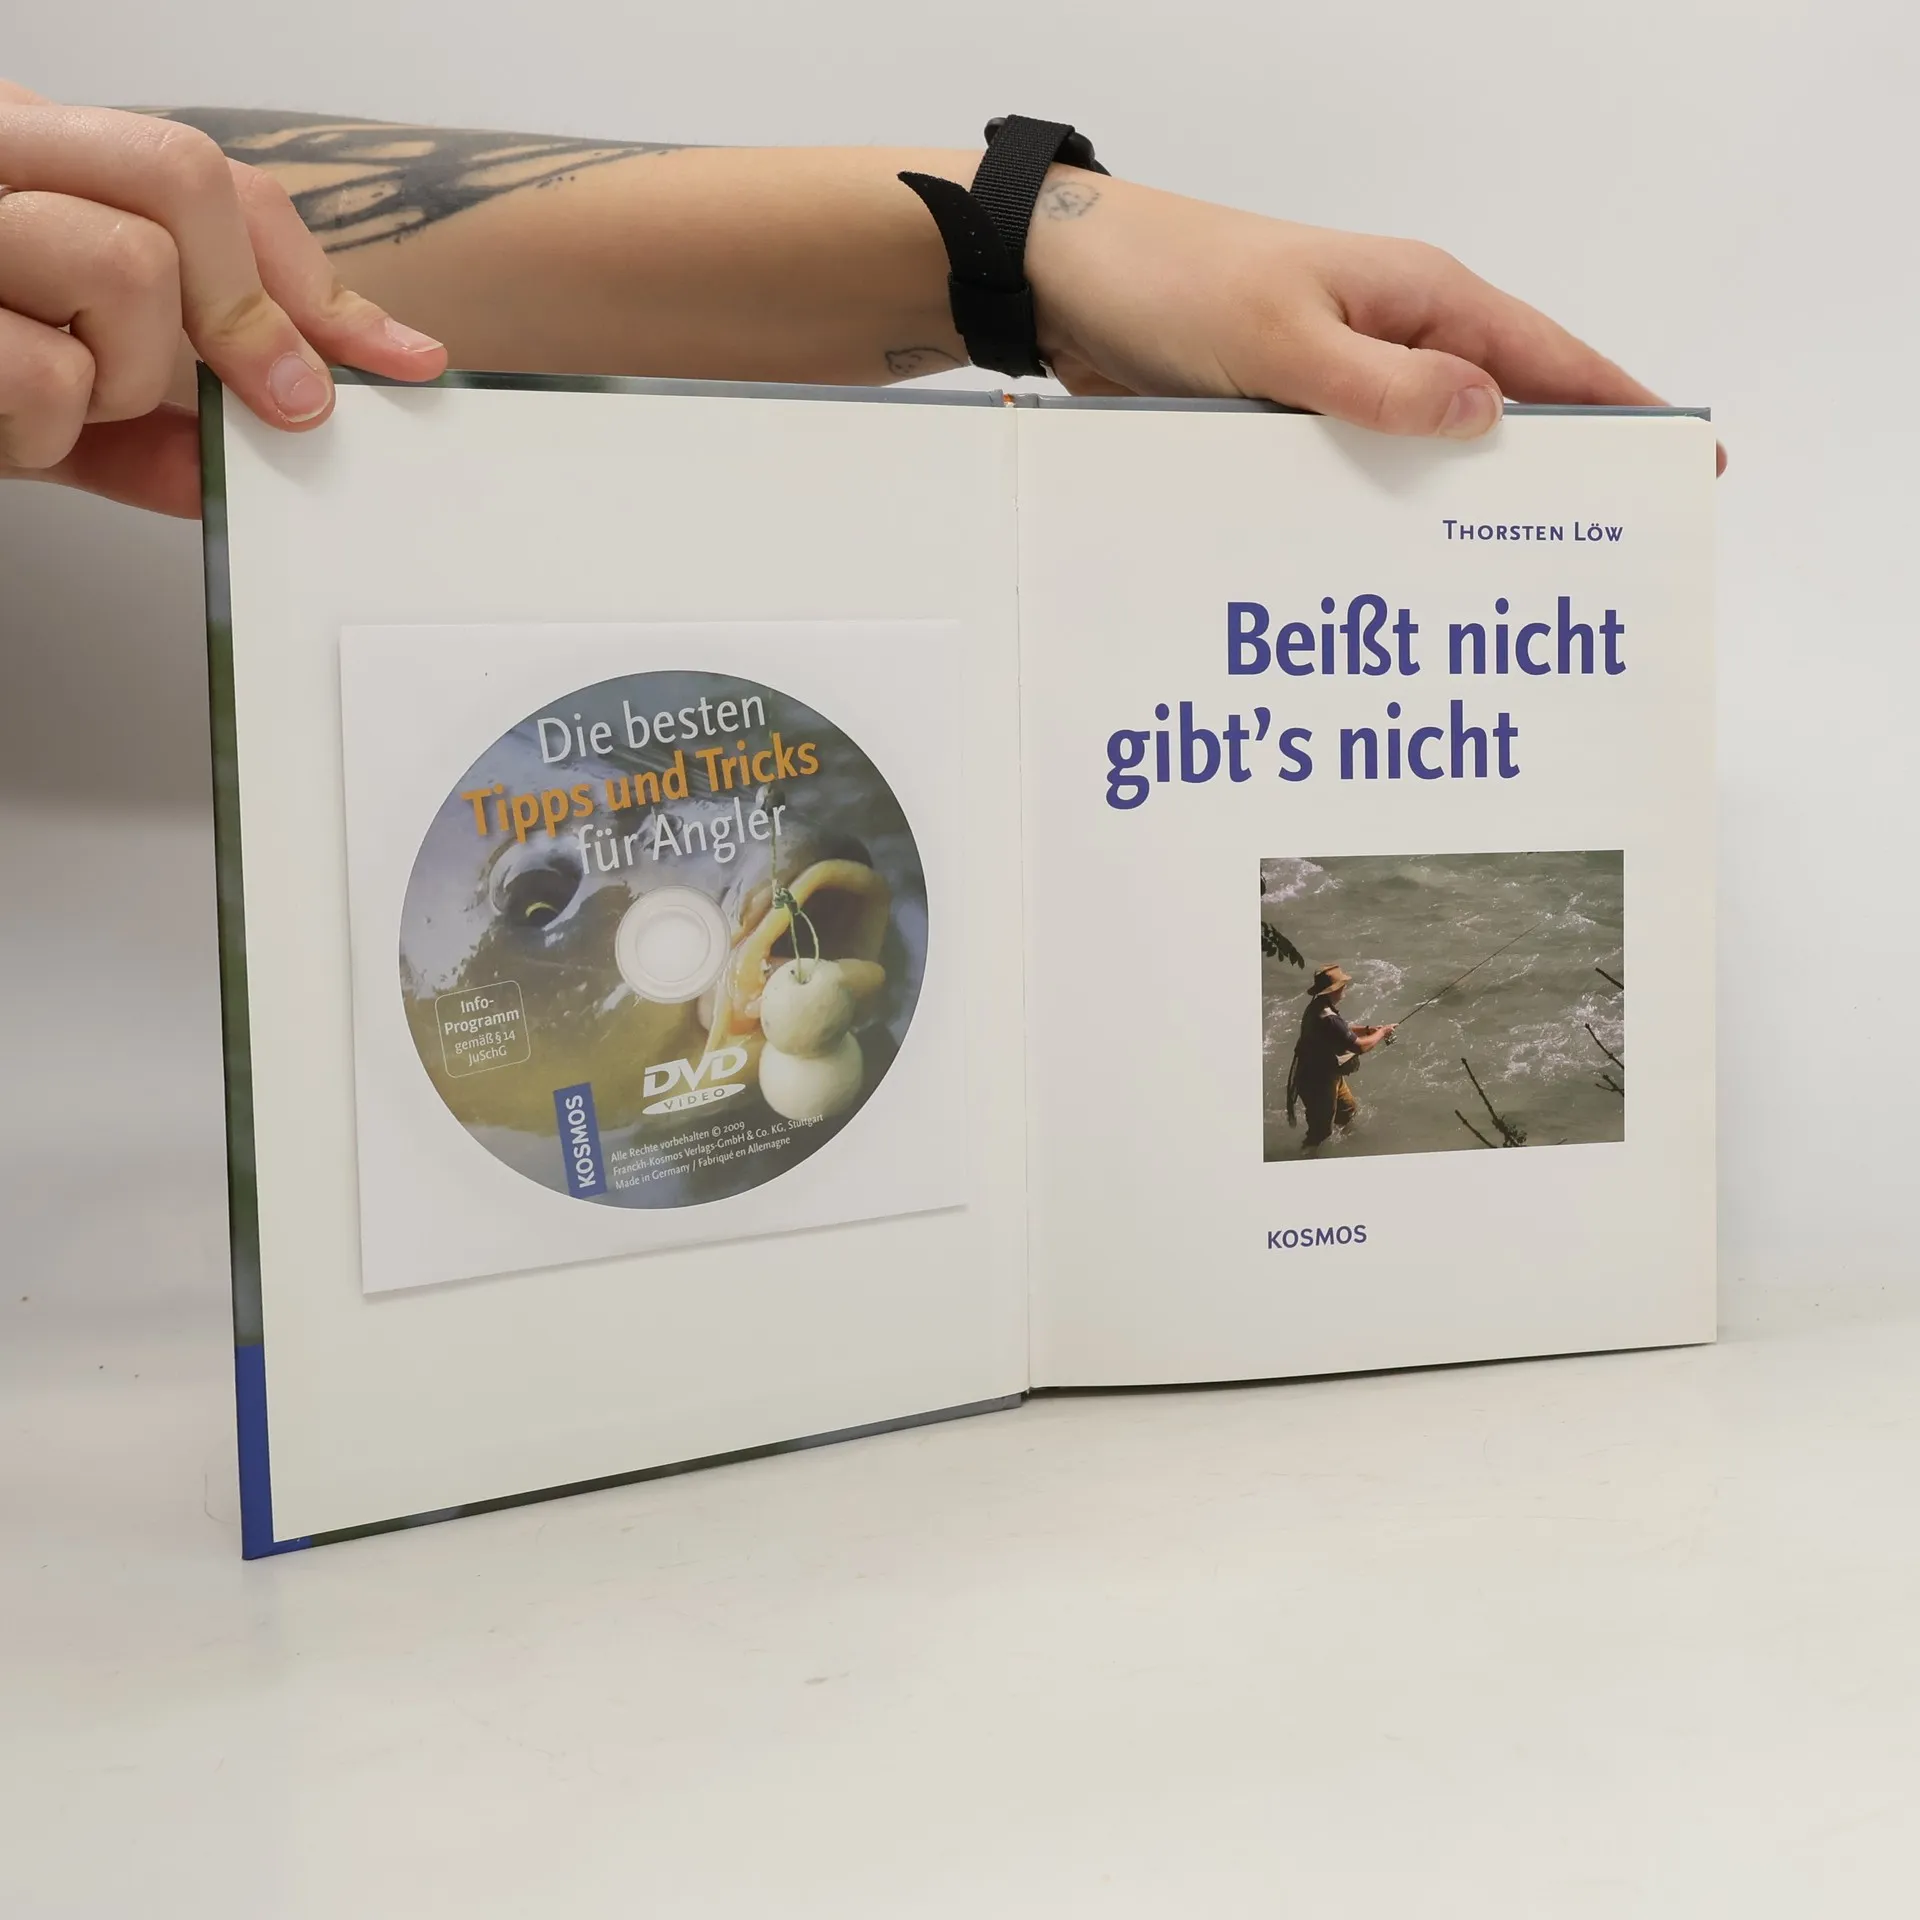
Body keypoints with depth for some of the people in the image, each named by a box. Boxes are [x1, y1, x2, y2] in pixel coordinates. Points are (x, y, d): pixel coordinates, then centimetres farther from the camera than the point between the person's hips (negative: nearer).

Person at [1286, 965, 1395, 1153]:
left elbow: (1340, 1032, 16)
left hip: (1328, 1075, 10)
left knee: (1349, 1111, 29)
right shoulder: (1327, 1019, -34)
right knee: (1320, 1132, 5)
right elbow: (1360, 1046, -31)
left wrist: (1367, 1030, 3)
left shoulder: (1318, 1007, -2)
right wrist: (1381, 1033, -14)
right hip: (1318, 1081, -10)